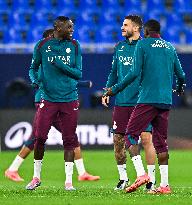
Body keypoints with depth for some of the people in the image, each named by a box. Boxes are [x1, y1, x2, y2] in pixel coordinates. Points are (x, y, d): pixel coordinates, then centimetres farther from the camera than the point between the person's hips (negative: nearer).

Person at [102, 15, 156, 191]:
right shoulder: (120, 47, 13)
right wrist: (108, 91, 10)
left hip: (142, 102, -5)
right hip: (122, 102, 5)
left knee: (146, 139, -8)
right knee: (118, 140, 5)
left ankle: (151, 180, -1)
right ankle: (123, 178, 18)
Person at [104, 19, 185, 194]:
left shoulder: (142, 44, 0)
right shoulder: (170, 48, 16)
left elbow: (135, 73, -10)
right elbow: (181, 75, 20)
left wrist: (115, 90, -2)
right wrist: (180, 88, 43)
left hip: (147, 99, -6)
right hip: (166, 101, 6)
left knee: (131, 135, 0)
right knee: (160, 140, 9)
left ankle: (141, 174, -18)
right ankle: (165, 185, 3)